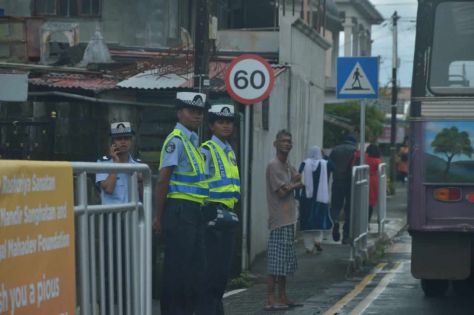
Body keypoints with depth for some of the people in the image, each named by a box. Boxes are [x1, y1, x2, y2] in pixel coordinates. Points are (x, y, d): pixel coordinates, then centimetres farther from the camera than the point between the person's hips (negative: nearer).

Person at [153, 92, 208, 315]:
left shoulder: (193, 140, 17)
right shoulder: (176, 140, -10)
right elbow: (162, 181, -14)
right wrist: (159, 218, -13)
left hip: (194, 212, 9)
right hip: (180, 210, -9)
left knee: (196, 269, 12)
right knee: (178, 268, -5)